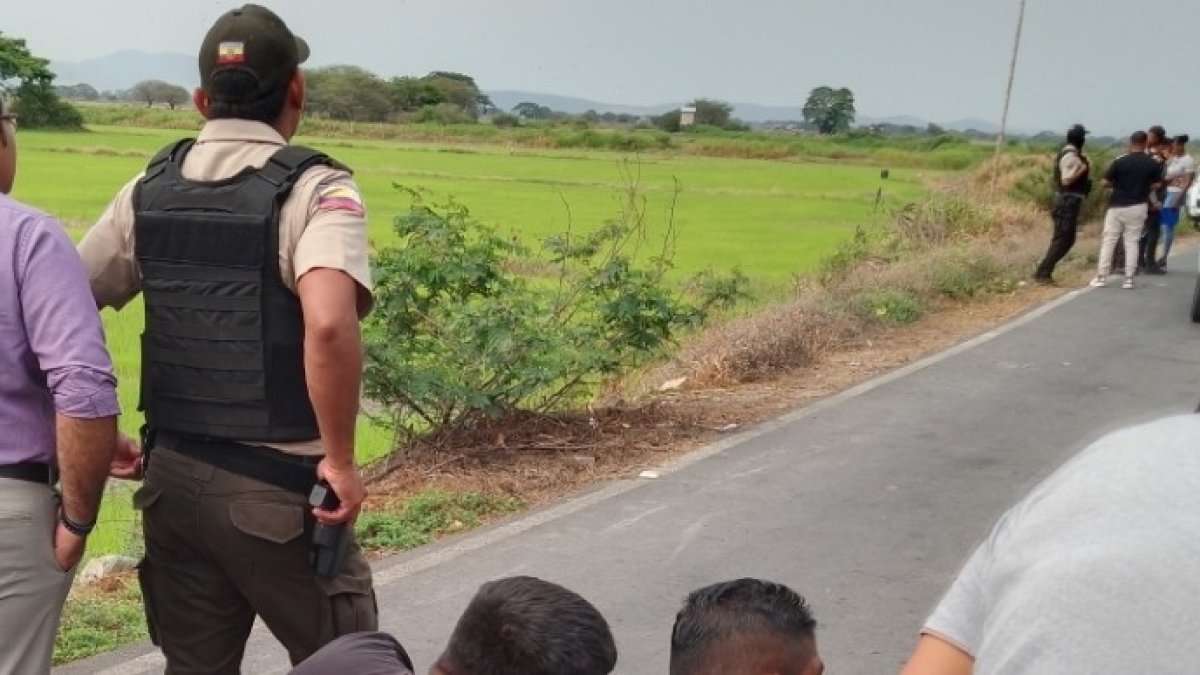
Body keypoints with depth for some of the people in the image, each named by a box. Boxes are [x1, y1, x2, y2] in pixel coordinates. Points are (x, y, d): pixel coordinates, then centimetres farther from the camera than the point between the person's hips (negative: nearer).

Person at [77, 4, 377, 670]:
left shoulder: (151, 188, 5)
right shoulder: (314, 188, -13)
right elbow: (329, 324, -29)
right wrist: (340, 459, -19)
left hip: (170, 477, 6)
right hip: (275, 489, -5)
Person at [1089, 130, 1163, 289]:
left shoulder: (1120, 161, -10)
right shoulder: (1153, 164, -2)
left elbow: (1105, 183, -8)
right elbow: (1157, 185, 2)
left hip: (1117, 206, -2)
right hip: (1138, 207, 2)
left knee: (1109, 241, 5)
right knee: (1132, 242, 9)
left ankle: (1101, 277, 4)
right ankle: (1129, 278, 6)